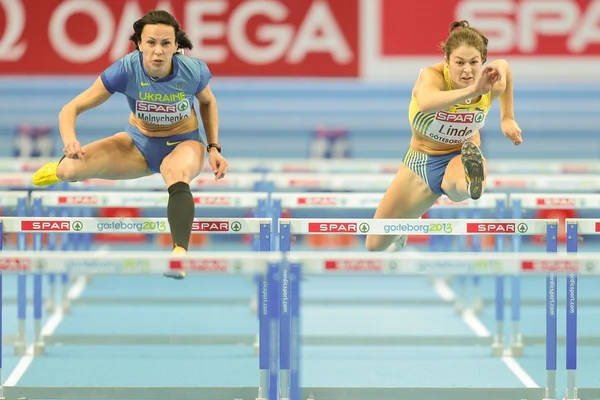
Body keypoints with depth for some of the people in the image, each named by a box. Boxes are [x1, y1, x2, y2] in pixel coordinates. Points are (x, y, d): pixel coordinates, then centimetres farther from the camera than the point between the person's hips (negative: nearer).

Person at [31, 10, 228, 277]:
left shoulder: (193, 71, -24)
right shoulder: (126, 70, -27)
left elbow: (207, 102, 1)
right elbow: (71, 108, -24)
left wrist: (214, 149, -8)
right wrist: (70, 140, -45)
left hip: (183, 142, -1)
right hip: (140, 142, 2)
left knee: (178, 176, -40)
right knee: (71, 170, -17)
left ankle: (180, 252, -56)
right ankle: (61, 167, 24)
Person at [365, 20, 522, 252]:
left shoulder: (493, 84, -22)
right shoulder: (432, 76, -32)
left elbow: (504, 66, 6)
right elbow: (426, 104, -60)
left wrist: (507, 118, 7)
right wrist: (472, 91, -74)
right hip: (421, 161, 1)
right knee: (375, 244, 16)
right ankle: (403, 230, 45)